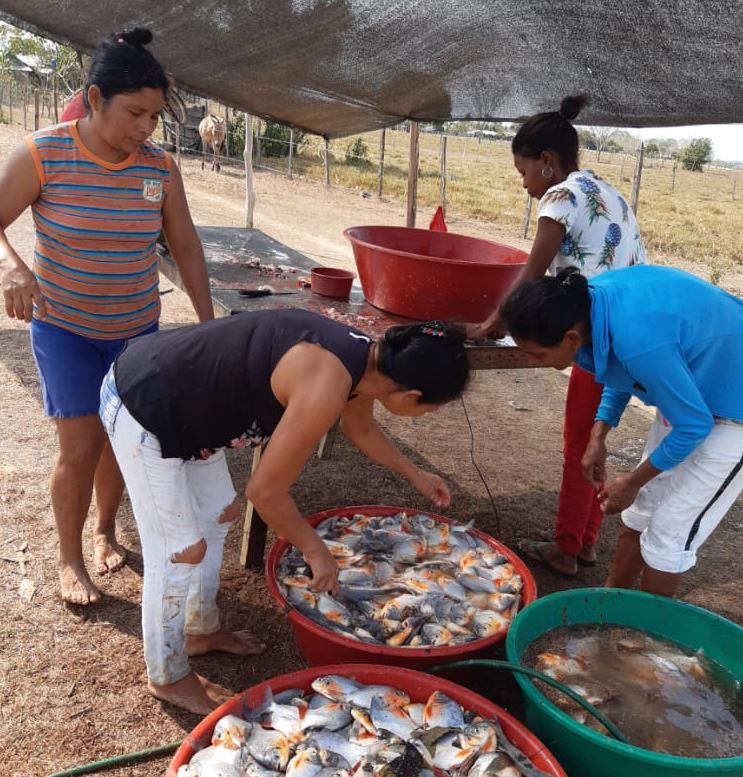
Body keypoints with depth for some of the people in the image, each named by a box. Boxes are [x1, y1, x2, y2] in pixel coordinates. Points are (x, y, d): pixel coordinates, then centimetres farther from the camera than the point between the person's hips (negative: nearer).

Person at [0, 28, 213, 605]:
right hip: (65, 329, -3)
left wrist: (209, 323, -3)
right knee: (81, 446, -4)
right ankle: (70, 558, 18)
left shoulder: (160, 168, -7)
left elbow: (185, 245, 0)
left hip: (137, 330, 3)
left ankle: (106, 531, 34)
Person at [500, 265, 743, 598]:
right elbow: (621, 371, 6)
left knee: (667, 537, -1)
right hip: (691, 388, 8)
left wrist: (631, 483, -13)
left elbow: (695, 425, -26)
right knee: (640, 513, 14)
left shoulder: (638, 340, -40)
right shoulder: (592, 296, -15)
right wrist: (598, 437, -2)